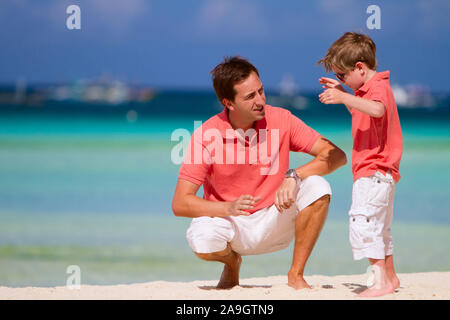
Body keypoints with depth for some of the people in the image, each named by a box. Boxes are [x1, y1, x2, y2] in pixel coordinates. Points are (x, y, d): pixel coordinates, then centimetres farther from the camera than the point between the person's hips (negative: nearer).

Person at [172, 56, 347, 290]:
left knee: (317, 187, -23)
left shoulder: (280, 119, -10)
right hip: (229, 224, -2)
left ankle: (296, 275, -10)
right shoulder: (206, 135, -16)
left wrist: (294, 176, -29)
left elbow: (336, 155, -12)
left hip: (273, 224, 2)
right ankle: (232, 261, 4)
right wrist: (229, 208, -32)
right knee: (202, 240, -35)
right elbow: (180, 204, -17)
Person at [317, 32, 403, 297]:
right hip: (378, 173, 11)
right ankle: (390, 277, 31)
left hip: (374, 172, -11)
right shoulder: (371, 88, 19)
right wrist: (342, 92, 25)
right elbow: (361, 113, 38)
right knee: (379, 227, 20)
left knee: (363, 222, -18)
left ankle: (381, 282, -22)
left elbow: (377, 109, -38)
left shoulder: (378, 87, -15)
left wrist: (344, 97, -41)